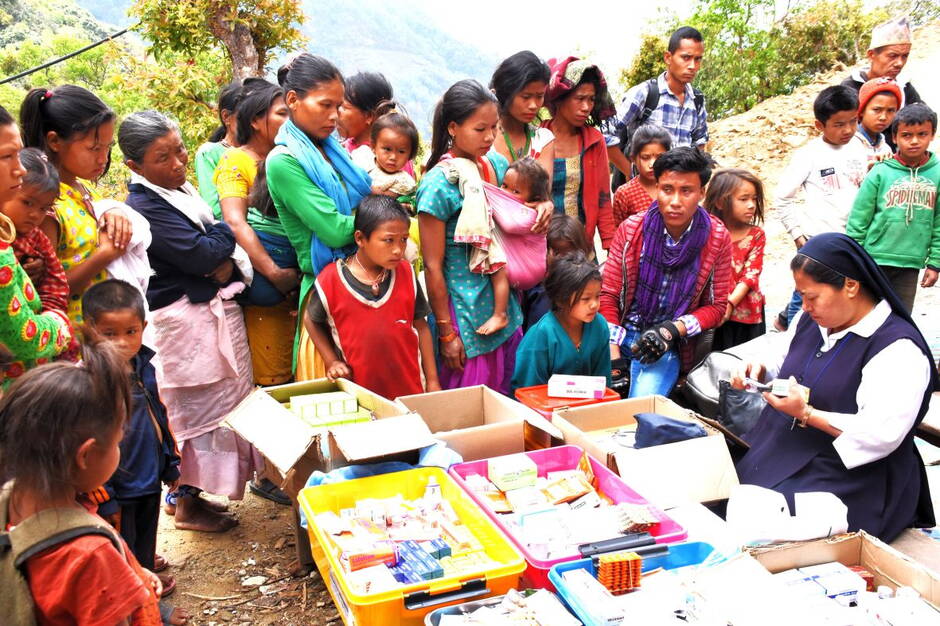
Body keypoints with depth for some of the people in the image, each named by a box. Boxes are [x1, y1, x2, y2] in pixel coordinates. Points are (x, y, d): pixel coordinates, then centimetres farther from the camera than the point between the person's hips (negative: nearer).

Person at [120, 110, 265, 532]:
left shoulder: (180, 189, 12)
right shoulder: (144, 206, -18)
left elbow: (223, 243, 16)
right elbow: (201, 255, -23)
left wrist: (229, 262, -5)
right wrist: (228, 227, -6)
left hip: (215, 309, 9)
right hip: (188, 319, -9)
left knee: (202, 409, 17)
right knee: (203, 409, 1)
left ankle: (186, 493, 31)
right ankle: (188, 503, 17)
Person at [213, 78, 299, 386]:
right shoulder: (235, 160, 0)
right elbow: (235, 222, -13)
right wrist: (274, 273, -21)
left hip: (296, 275, 6)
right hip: (262, 278, -6)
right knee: (271, 375, -4)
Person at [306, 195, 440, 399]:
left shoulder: (406, 273, -3)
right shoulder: (330, 280, -10)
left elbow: (420, 326, 4)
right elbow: (312, 320, 8)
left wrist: (432, 381, 4)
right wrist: (332, 361, 0)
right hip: (360, 389, -2)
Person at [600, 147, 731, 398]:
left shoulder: (717, 238, -4)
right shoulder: (630, 229, -3)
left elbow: (716, 307, 2)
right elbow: (608, 295, -1)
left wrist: (674, 329, -15)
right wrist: (612, 354, -13)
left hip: (670, 346, -1)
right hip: (623, 332, 1)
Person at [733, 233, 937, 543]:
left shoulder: (897, 350, -18)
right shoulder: (812, 319, 7)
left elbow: (882, 434, -24)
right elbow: (779, 352, 24)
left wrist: (806, 414, -23)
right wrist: (759, 367, 0)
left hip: (847, 478, -7)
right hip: (779, 453, 8)